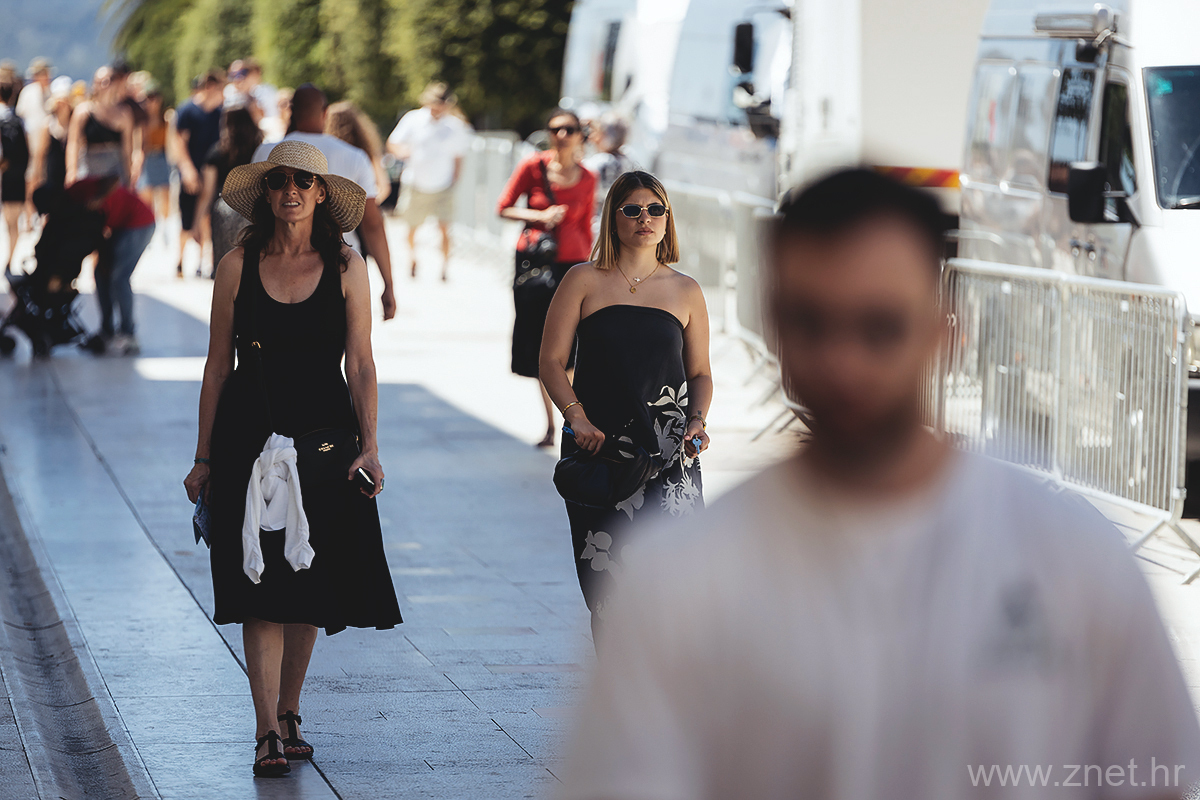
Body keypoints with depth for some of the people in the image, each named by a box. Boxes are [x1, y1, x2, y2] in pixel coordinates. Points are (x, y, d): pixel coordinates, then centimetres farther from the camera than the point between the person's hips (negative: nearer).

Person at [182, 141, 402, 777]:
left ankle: (289, 711, 24)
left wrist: (369, 445, -10)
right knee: (262, 584, -7)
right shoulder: (238, 266, 2)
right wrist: (204, 457, 3)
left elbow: (360, 365, 1)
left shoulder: (346, 267, 2)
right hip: (251, 434, -1)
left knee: (312, 583, 7)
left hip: (324, 433, 1)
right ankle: (268, 732, -9)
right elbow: (218, 365, 5)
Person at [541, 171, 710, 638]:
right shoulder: (584, 281, 5)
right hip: (597, 443, -1)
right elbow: (552, 360, 2)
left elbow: (700, 374, 16)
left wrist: (697, 421, -3)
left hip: (668, 452, 1)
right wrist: (577, 418, -12)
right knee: (604, 579, -1)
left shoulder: (686, 292, 11)